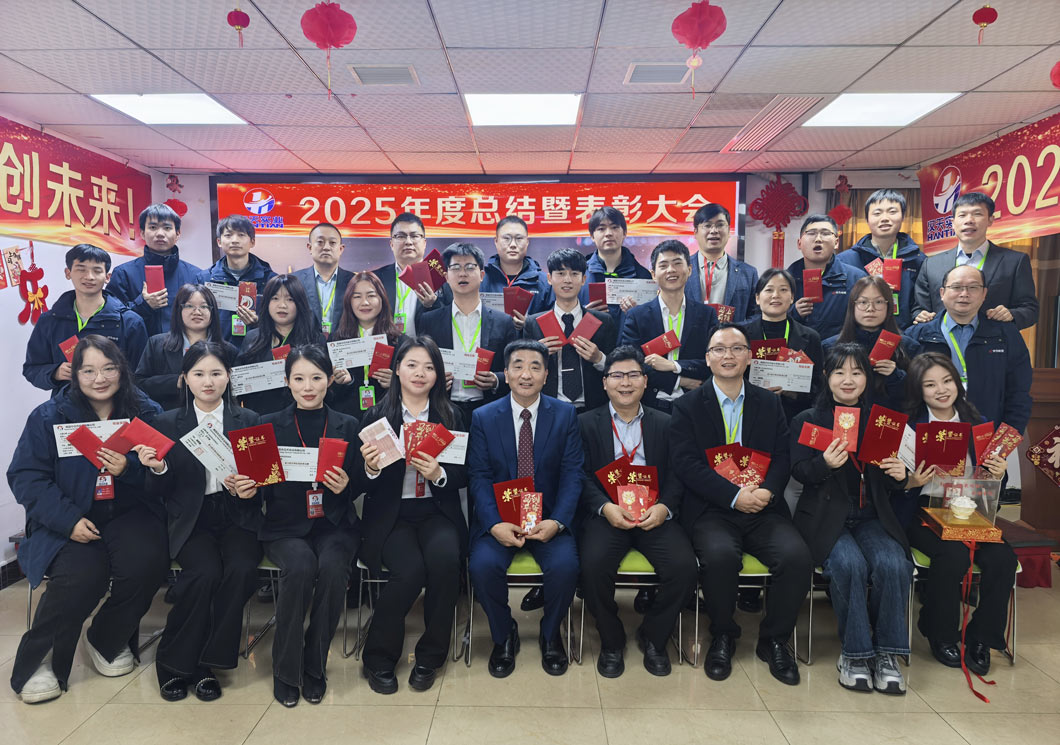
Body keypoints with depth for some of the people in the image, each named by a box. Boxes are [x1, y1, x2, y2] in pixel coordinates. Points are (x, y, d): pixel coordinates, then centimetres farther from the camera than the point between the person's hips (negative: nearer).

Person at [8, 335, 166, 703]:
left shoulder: (147, 413, 3)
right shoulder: (48, 417, 1)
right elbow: (25, 477, -4)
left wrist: (129, 470, -23)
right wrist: (69, 520, -17)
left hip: (130, 514, 1)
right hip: (69, 520, -1)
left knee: (145, 562, -26)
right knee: (83, 574, -28)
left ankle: (108, 642, 4)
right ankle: (36, 661, 0)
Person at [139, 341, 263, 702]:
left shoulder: (248, 420, 7)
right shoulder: (168, 422, 8)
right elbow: (160, 493, 6)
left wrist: (250, 487, -18)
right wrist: (158, 468, -15)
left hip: (237, 517, 1)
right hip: (191, 521, 0)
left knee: (241, 569, -28)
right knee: (205, 573, -28)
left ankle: (206, 662, -7)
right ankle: (174, 662, -3)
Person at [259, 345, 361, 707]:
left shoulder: (348, 426, 9)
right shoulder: (270, 425, 7)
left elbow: (358, 488, 6)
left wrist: (345, 484, -16)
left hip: (334, 524, 1)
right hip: (285, 525, 0)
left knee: (332, 567, -30)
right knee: (300, 565, -31)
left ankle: (315, 666, -7)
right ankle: (285, 670, -9)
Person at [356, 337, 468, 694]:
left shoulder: (451, 416, 8)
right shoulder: (376, 416, 3)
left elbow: (464, 475, 4)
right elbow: (361, 483, 1)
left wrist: (439, 474, -16)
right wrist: (370, 467, -21)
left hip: (437, 513, 2)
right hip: (391, 515, -1)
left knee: (445, 560, -28)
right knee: (410, 569, -28)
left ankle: (430, 656, -4)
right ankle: (378, 658, -1)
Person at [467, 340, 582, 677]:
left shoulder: (565, 415, 3)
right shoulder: (483, 417, 3)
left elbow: (572, 473, -3)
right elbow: (479, 477, -4)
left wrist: (556, 521, -18)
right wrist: (495, 524, -20)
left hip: (548, 518, 0)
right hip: (498, 518, 0)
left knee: (565, 565, -26)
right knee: (482, 564, -26)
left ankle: (550, 635, 7)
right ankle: (504, 636, 5)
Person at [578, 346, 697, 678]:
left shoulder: (664, 423, 13)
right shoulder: (586, 423, 8)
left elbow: (677, 475, 6)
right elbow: (583, 476, 0)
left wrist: (663, 507, -14)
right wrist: (605, 507, -17)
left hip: (654, 514, 2)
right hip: (606, 513, -1)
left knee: (684, 565, -24)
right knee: (593, 564, -29)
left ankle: (653, 638, 5)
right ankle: (611, 641, 1)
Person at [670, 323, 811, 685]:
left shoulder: (769, 403, 15)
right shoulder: (687, 406, 5)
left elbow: (783, 457, 8)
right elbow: (686, 463, -6)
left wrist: (767, 491, -14)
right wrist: (735, 495, -17)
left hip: (763, 508, 3)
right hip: (710, 510, -2)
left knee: (797, 555, -24)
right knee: (720, 555, -32)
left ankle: (774, 640, 2)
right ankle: (722, 637, -2)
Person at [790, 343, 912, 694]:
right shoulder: (807, 420, 6)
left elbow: (890, 486, 14)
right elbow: (798, 471, -5)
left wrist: (899, 475, -9)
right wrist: (825, 463, -25)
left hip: (871, 517, 3)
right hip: (825, 516, -2)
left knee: (894, 564, -26)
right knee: (849, 564, -30)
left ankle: (885, 652, -9)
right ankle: (854, 652, -11)